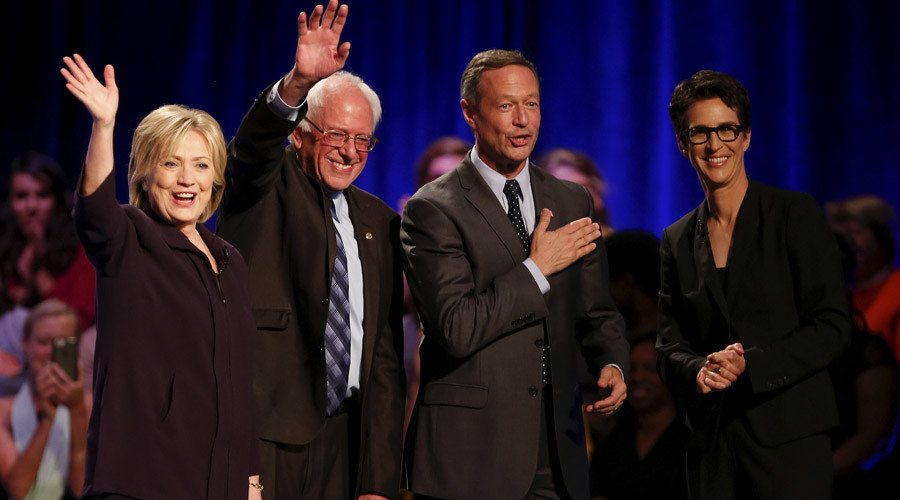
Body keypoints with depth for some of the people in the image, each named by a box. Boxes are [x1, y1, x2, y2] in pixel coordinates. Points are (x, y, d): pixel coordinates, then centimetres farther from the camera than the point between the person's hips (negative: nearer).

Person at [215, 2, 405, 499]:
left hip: (341, 437, 4)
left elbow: (385, 358, 11)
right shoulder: (264, 186, 4)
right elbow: (253, 144, -22)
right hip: (260, 431, -4)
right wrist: (298, 82, -43)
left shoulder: (378, 223, 15)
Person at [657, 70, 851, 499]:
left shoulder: (796, 215, 0)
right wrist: (698, 371, -13)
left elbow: (832, 327, -5)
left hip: (788, 438, -4)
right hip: (711, 444, 4)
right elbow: (670, 347, 10)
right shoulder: (676, 241, 13)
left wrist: (750, 363, -17)